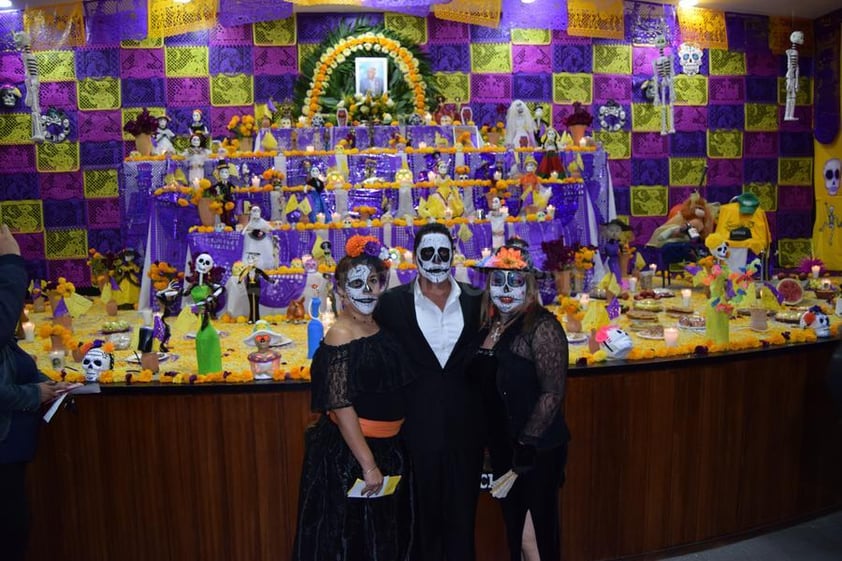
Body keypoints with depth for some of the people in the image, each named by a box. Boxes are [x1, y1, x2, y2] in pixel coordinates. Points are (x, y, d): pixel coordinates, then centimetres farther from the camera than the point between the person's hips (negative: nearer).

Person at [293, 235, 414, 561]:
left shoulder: (382, 327, 3)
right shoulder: (340, 337, -19)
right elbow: (341, 408, -22)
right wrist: (368, 465, -21)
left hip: (389, 448, 7)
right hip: (348, 453, -7)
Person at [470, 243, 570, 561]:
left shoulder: (541, 326, -15)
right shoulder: (489, 326, 6)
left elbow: (552, 393, -18)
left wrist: (525, 453, -18)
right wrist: (491, 445, 9)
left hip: (537, 451, -7)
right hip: (501, 448, 7)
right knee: (513, 531, 19)